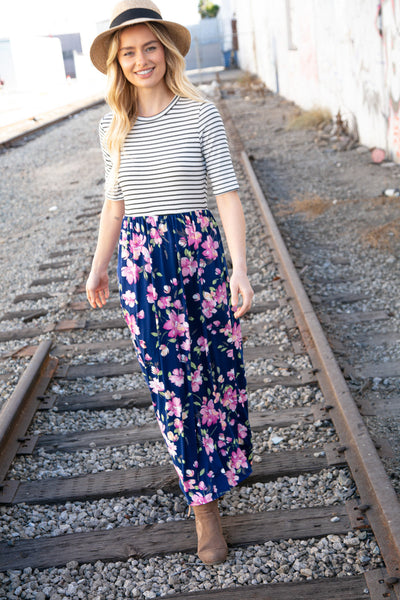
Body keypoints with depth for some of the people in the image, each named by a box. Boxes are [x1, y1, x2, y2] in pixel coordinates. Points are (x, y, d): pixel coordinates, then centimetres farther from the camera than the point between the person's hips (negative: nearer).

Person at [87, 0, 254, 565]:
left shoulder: (201, 115, -5)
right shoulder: (113, 128, 5)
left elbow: (228, 195, -9)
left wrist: (240, 268, -19)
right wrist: (99, 265, 19)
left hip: (201, 253, -2)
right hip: (141, 264, 2)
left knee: (217, 369, 10)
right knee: (170, 381, 4)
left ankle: (219, 460, 42)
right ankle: (205, 503, 19)